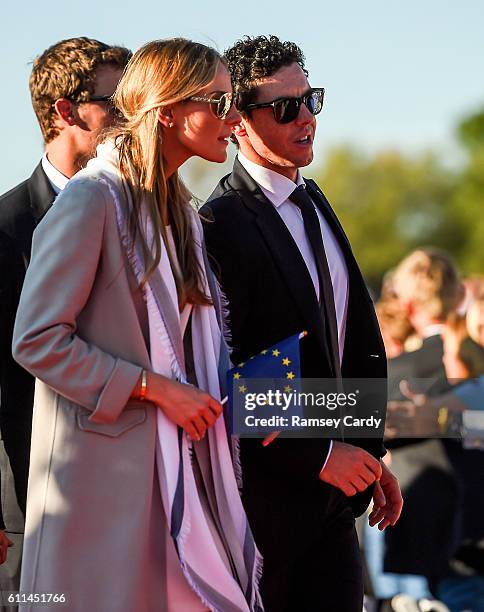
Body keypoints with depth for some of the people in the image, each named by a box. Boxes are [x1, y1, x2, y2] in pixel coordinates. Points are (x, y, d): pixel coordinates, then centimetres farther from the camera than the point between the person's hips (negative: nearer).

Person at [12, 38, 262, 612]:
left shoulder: (179, 210, 16)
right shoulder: (92, 199, -11)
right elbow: (37, 340, -15)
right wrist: (155, 388, -16)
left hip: (177, 463, 8)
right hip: (102, 466, -8)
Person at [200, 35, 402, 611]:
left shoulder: (314, 205, 14)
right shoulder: (223, 224, -15)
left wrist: (370, 454, 12)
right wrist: (319, 455, -17)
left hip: (332, 491, 8)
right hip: (265, 493, -8)